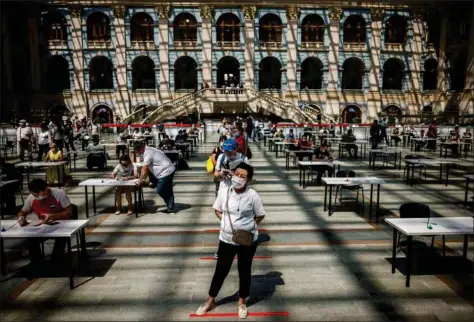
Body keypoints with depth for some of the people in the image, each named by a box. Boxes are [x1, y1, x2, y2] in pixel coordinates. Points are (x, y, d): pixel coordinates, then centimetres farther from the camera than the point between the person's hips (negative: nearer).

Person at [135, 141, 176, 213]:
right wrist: (144, 178, 19)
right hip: (168, 170, 10)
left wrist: (140, 180, -11)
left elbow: (144, 168, -18)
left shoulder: (147, 153, -16)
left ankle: (171, 208, 8)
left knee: (160, 191, -1)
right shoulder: (149, 150, 15)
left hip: (166, 172, -10)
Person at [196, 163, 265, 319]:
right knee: (221, 270, 14)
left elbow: (260, 215, -4)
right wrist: (225, 222, -6)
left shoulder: (253, 195, -15)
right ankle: (211, 300, 35)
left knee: (244, 271, 15)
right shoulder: (224, 192, -8)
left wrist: (248, 227, -11)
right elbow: (217, 210, 7)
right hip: (226, 239, 2)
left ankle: (242, 302, 37)